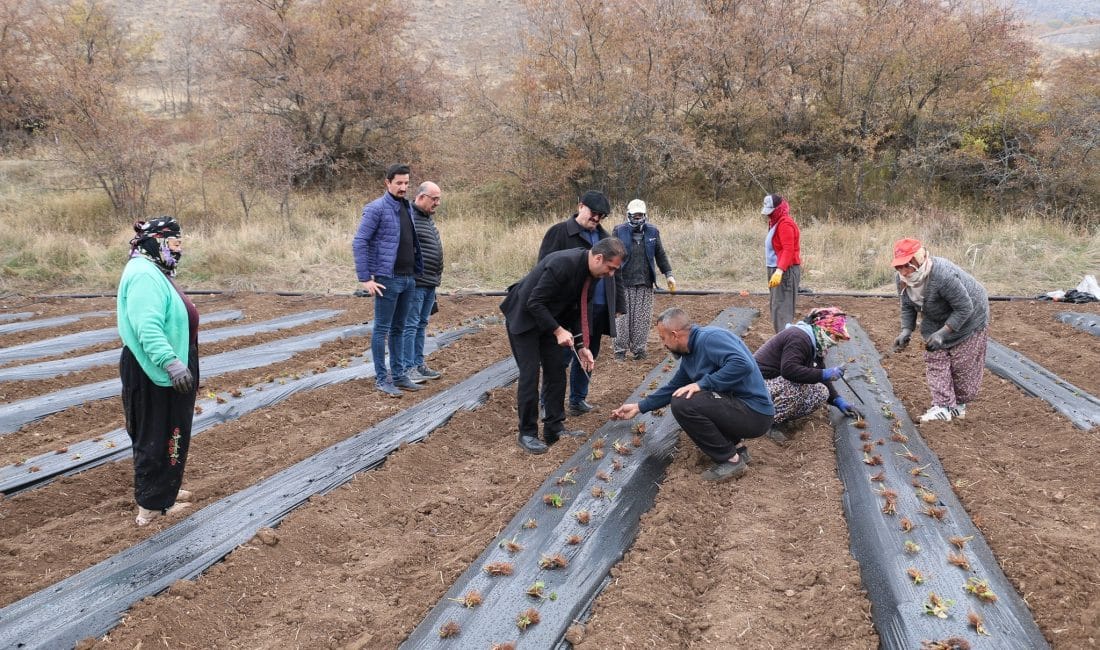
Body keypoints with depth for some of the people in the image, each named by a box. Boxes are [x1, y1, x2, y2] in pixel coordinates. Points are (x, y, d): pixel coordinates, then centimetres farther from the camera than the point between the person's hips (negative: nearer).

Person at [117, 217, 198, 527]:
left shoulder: (154, 272, 13)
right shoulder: (144, 274, -21)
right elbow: (148, 328, -32)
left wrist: (175, 363, 27)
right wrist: (171, 363, -39)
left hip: (163, 371, 11)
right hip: (155, 374, -11)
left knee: (170, 435, 20)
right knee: (156, 437, -1)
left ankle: (163, 491, 34)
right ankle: (152, 506, 9)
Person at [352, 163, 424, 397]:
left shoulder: (407, 207, 12)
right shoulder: (377, 208, -10)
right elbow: (359, 243, -13)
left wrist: (417, 271, 9)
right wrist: (365, 278, -17)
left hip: (408, 278, 7)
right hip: (388, 279, -7)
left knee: (399, 329, 14)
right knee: (382, 329, 0)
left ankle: (399, 375, 22)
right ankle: (382, 379, 6)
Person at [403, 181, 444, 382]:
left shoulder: (428, 219, 18)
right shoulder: (408, 217, -14)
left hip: (430, 283, 10)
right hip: (415, 282, -10)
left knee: (422, 324, 15)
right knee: (410, 325, -4)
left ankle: (419, 364, 23)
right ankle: (408, 368, 1)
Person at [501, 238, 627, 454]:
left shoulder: (592, 274, -6)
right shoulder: (563, 263, -32)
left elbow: (582, 309, 3)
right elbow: (534, 303, -29)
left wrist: (583, 345, -5)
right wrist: (558, 330, -26)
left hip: (548, 319, 8)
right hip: (524, 317, -8)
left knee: (556, 371, 6)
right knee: (530, 375, -8)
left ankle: (554, 428, 16)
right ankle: (527, 434, 3)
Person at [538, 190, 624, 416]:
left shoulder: (603, 237, 15)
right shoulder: (559, 232, -7)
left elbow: (613, 273, 18)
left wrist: (617, 303, 13)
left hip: (599, 309, 7)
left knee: (588, 357, 14)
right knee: (561, 357, -2)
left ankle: (578, 400, 28)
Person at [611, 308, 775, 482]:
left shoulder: (710, 338, -18)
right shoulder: (689, 356, 11)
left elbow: (743, 364, -32)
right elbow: (672, 388, 25)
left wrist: (702, 384, -27)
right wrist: (639, 407, 27)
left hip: (754, 413, -10)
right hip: (735, 404, 10)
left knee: (683, 404, -22)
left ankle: (731, 460, -9)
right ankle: (735, 445, 14)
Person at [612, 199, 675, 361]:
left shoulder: (652, 231, 9)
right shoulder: (619, 231, 2)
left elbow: (660, 255, 13)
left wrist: (668, 274, 8)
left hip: (645, 284, 2)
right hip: (624, 283, -2)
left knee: (643, 319, 3)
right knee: (622, 317, -1)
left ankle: (639, 349, 14)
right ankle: (620, 349, 9)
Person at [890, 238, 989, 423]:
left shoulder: (943, 275, -39)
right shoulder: (903, 279, -16)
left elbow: (964, 308, -32)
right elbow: (908, 307, -2)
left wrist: (942, 333, -33)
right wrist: (906, 331, -17)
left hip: (968, 318, -6)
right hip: (937, 321, 7)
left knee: (962, 364, 1)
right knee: (935, 360, -3)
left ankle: (959, 406, 18)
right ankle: (943, 406, -2)